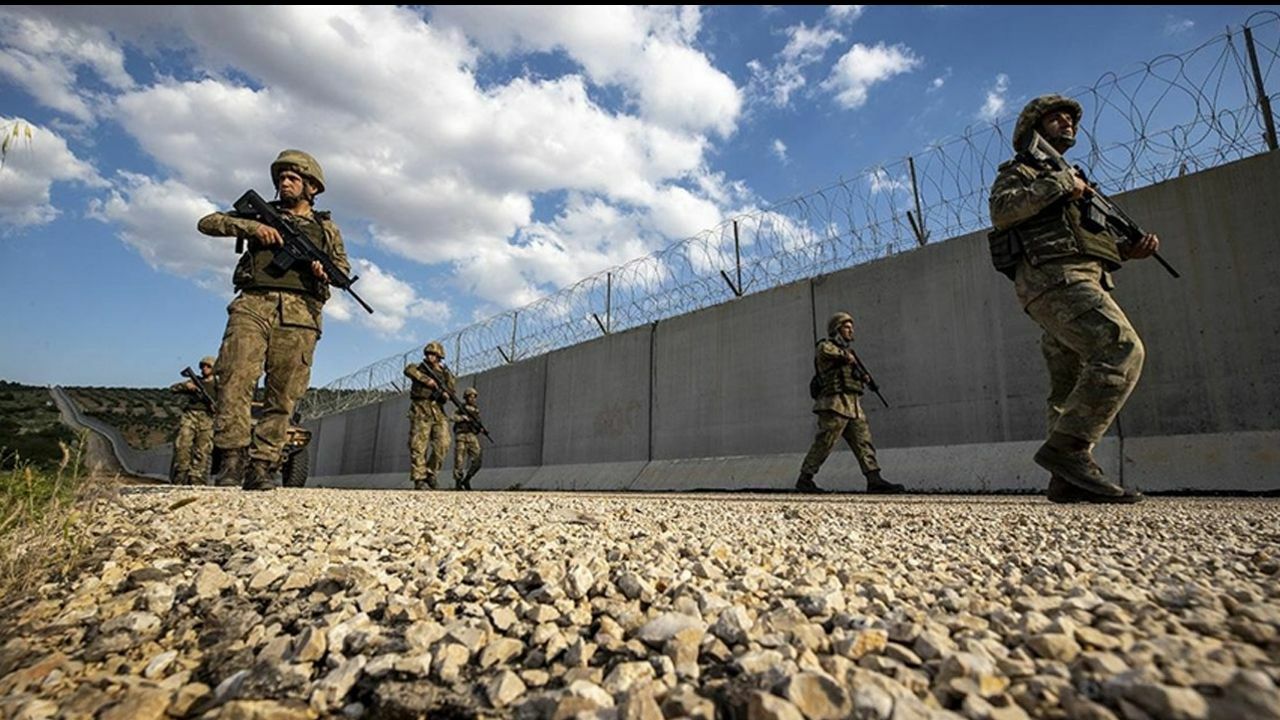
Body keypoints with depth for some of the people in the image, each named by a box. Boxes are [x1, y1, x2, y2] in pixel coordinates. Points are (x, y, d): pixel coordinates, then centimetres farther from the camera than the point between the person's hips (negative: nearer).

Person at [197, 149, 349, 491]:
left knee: (283, 395, -5)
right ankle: (233, 456, -15)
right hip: (254, 305, 0)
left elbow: (344, 267, 20)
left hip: (299, 313, 0)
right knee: (235, 379, -18)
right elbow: (208, 222, 18)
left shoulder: (326, 227, 23)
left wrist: (325, 270, -3)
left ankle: (262, 465, -3)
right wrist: (252, 226, 1)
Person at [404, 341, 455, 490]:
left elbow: (450, 391, 11)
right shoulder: (419, 368, 6)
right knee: (418, 446, -6)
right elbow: (408, 370, -15)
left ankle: (430, 474, 11)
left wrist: (445, 395, -12)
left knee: (442, 445, -7)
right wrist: (427, 380, -23)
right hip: (421, 412, -3)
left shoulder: (445, 374, 13)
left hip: (438, 412, 3)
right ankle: (419, 479, -3)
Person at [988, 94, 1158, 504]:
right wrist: (1058, 183, -9)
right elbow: (1001, 211, -12)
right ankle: (1067, 447, -26)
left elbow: (1091, 241, 31)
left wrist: (1130, 250, 13)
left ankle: (1067, 480, 1)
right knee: (1122, 350, -24)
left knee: (1072, 388, 2)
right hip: (1054, 279, -9)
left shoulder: (1073, 178, 35)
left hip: (1078, 282, 9)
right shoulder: (1019, 171, 11)